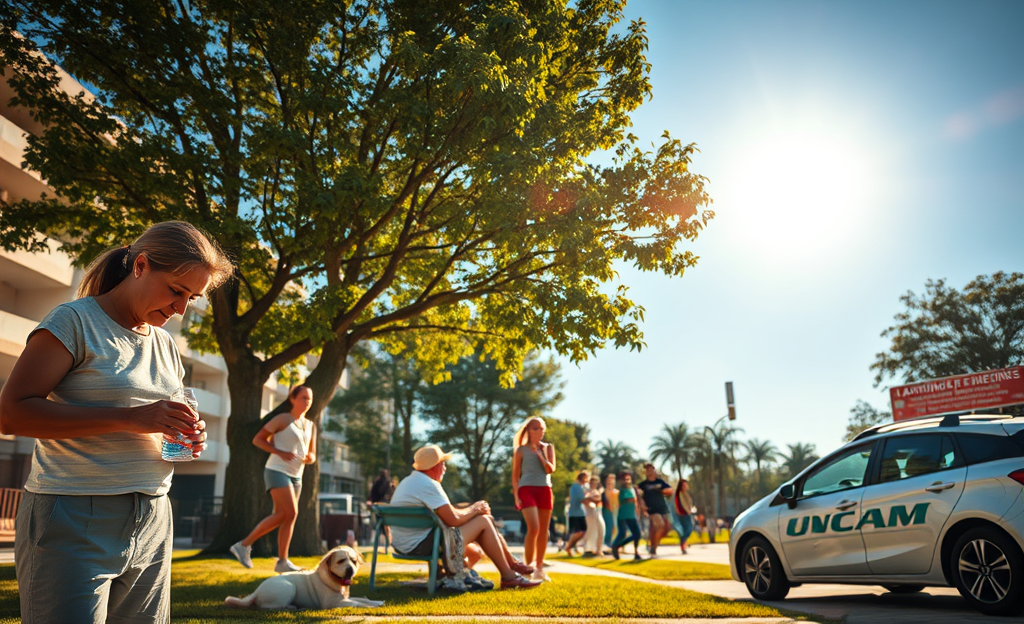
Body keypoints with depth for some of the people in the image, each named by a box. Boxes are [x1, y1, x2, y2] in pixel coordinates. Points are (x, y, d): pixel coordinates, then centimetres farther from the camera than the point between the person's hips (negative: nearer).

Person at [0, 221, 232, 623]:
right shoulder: (75, 321, -6)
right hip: (75, 523, -6)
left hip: (151, 525, 7)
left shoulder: (165, 344, 14)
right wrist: (130, 417, -23)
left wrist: (187, 437, 1)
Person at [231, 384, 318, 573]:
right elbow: (258, 439, -3)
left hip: (296, 477, 7)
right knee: (291, 513, -16)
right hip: (278, 471, -6)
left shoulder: (311, 426, 14)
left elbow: (312, 455, 19)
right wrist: (280, 452, -16)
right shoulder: (282, 419, -3)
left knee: (282, 516, 4)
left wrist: (309, 458, -6)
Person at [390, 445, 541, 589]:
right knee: (483, 521, -6)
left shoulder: (408, 481, 16)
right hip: (422, 546, -11)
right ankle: (509, 577, 2)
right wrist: (474, 510, 0)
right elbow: (453, 519, -20)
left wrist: (472, 509, 8)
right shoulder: (428, 484, -17)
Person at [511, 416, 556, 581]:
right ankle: (528, 568, -9)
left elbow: (551, 469, -2)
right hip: (527, 489, -4)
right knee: (533, 528, -18)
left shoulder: (548, 448, 11)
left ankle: (539, 568, 18)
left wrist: (539, 453, -7)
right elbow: (515, 475, 2)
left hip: (545, 490, 4)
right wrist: (516, 495, -7)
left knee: (543, 531, 7)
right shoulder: (521, 450, 3)